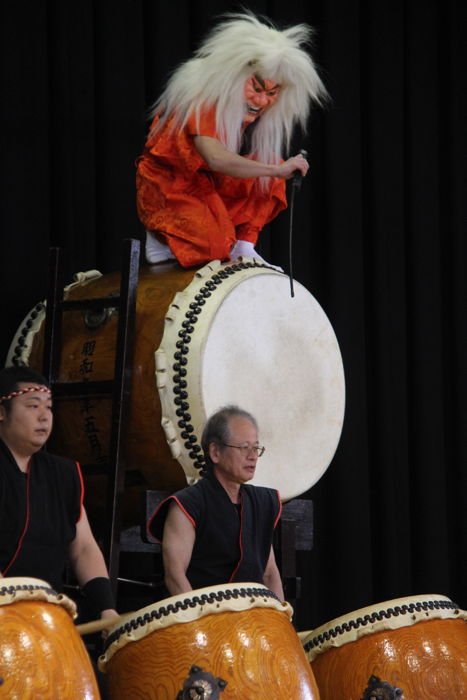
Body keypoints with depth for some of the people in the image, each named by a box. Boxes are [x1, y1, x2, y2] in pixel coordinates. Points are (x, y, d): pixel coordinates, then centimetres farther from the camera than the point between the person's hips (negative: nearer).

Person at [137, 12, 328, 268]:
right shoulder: (202, 100, -28)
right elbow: (216, 159, -42)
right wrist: (277, 170, -44)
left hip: (206, 185, 8)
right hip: (166, 188, -8)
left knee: (270, 170, -7)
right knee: (213, 246, -28)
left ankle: (244, 246, -2)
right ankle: (161, 235, 1)